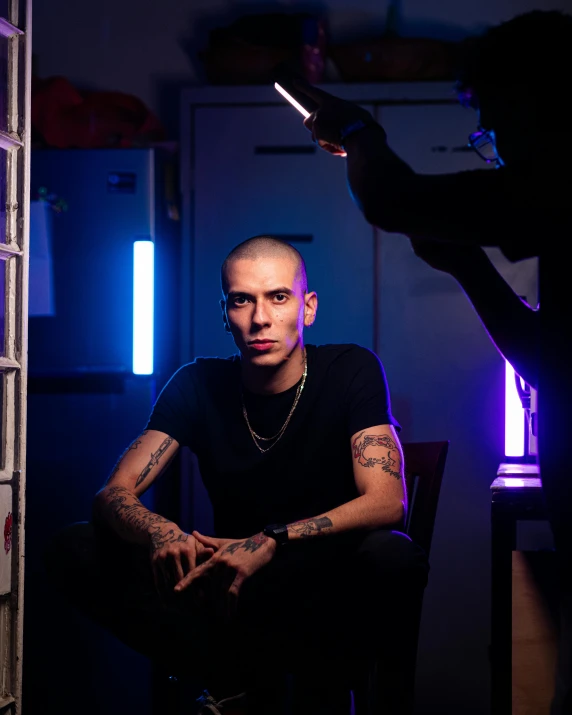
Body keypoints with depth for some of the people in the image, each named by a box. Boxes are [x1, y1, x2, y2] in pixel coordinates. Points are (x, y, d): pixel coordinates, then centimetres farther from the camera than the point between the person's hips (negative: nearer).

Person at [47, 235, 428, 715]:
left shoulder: (352, 371, -9)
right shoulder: (200, 384, -1)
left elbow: (388, 502, -21)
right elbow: (113, 494, -6)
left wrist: (272, 541, -36)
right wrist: (161, 532, -32)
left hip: (331, 599, -3)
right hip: (233, 592, 3)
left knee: (393, 556, -37)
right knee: (78, 553, -17)